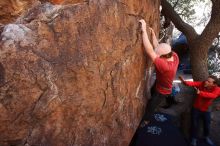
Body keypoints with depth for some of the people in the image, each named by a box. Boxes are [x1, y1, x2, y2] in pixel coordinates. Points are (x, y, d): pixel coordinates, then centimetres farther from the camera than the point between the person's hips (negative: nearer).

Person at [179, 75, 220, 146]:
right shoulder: (202, 84, -18)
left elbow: (212, 95, -39)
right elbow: (193, 83, -38)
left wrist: (200, 93, -53)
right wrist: (184, 81, -59)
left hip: (206, 110, 1)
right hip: (196, 109, -1)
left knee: (207, 125, 18)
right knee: (194, 124, 7)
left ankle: (206, 137, 47)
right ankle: (194, 138, 30)